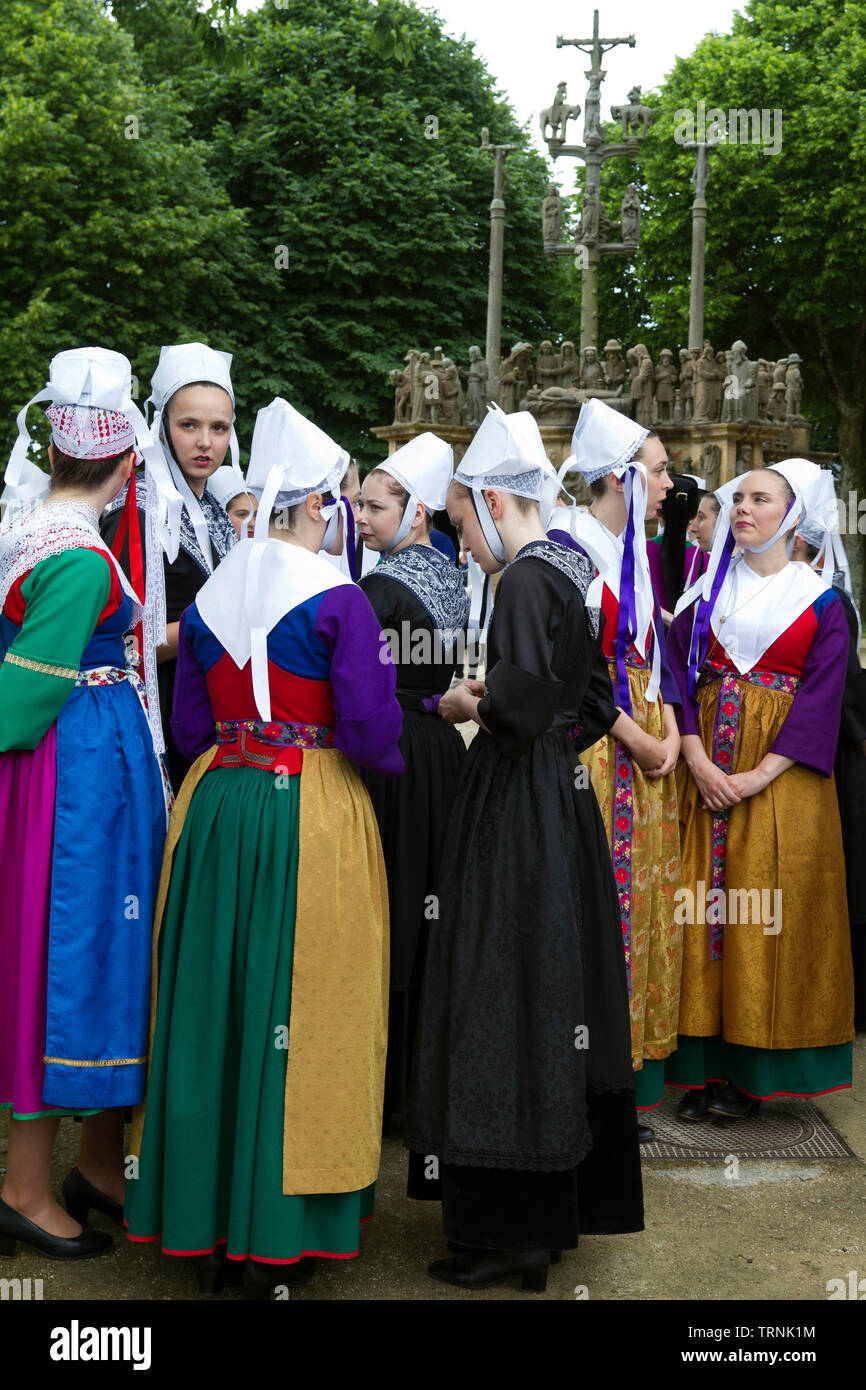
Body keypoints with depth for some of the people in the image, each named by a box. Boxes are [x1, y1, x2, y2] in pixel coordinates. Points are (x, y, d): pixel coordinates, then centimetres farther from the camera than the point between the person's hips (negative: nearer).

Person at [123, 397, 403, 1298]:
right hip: (313, 815, -5)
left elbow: (189, 727, 11)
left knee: (212, 1004, 13)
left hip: (216, 808, 5)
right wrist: (401, 762, 5)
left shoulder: (208, 599, 6)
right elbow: (369, 730, -15)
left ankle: (202, 1219, 24)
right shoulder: (335, 599, -11)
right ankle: (277, 1231, 14)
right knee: (298, 1011, 4)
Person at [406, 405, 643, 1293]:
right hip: (559, 796, 9)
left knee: (504, 999, -2)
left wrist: (462, 705, -12)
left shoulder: (526, 579, -16)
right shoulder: (570, 572, 12)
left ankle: (510, 1229, 8)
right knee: (553, 988, 15)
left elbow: (522, 691, -31)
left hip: (516, 812, -9)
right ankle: (563, 1203, 27)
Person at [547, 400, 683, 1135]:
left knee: (642, 900, 9)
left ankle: (631, 1080, 19)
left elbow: (656, 651, 16)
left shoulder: (639, 552, 15)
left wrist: (672, 732, 0)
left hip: (647, 751, 8)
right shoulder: (564, 546, -10)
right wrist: (641, 742, -13)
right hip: (589, 745, -8)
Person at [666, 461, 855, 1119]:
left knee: (768, 912, -2)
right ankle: (705, 1065, 7)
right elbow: (677, 673, 3)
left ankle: (754, 1071, 7)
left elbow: (822, 694, -6)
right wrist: (696, 758, -12)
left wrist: (762, 774, -16)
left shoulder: (820, 601, 3)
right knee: (706, 907, 1)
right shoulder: (708, 591, 11)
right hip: (707, 767, 3)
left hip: (781, 774, -2)